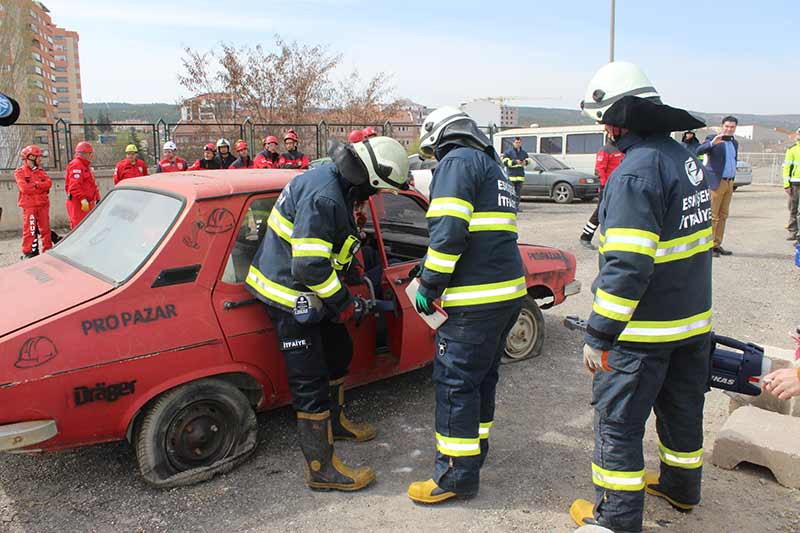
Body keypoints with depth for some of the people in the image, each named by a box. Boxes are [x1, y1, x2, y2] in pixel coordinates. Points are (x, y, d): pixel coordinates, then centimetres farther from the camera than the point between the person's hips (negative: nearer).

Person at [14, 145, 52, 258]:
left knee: (45, 228, 7)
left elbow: (48, 183, -2)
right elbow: (24, 188, -14)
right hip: (29, 205, -4)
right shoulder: (20, 172, 0)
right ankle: (28, 252, 1)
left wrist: (36, 184, -14)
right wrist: (42, 187, -7)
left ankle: (47, 249, 15)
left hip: (43, 204, 5)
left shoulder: (41, 171, 15)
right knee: (30, 230, -5)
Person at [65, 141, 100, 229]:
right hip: (78, 203, -11)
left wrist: (97, 198, 21)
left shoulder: (85, 166, 22)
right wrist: (83, 199, -27)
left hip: (87, 203, 11)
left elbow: (92, 185, 25)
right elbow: (74, 185, -23)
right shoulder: (76, 165, -12)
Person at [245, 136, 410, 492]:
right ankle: (321, 469, 8)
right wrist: (345, 304, -20)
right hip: (289, 295, -11)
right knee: (311, 381, -4)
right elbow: (309, 265, -30)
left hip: (305, 291, 11)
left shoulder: (332, 182, 6)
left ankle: (335, 422, 45)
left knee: (339, 352, 24)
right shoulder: (323, 197, -27)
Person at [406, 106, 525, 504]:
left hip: (476, 300, -10)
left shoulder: (458, 161, -6)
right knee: (481, 376, 21)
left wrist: (429, 285, -12)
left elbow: (449, 230, -19)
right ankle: (475, 447, 36)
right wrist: (430, 268, 26)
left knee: (455, 381, -1)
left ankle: (457, 475, 8)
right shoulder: (493, 166, 24)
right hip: (508, 291, 10)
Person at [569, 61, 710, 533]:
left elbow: (627, 267, -26)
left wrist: (599, 335, -20)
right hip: (693, 320, 9)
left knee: (618, 422, 5)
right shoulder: (685, 158, 7)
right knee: (682, 407, 24)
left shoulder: (636, 172, -23)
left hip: (644, 331, -9)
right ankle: (681, 486, 45)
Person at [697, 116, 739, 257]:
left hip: (729, 183, 7)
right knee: (712, 216, -9)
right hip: (716, 182, -7)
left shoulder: (734, 142, 17)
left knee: (723, 216, 8)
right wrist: (712, 143, -37)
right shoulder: (712, 138, -5)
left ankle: (717, 245, 13)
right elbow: (699, 151, -21)